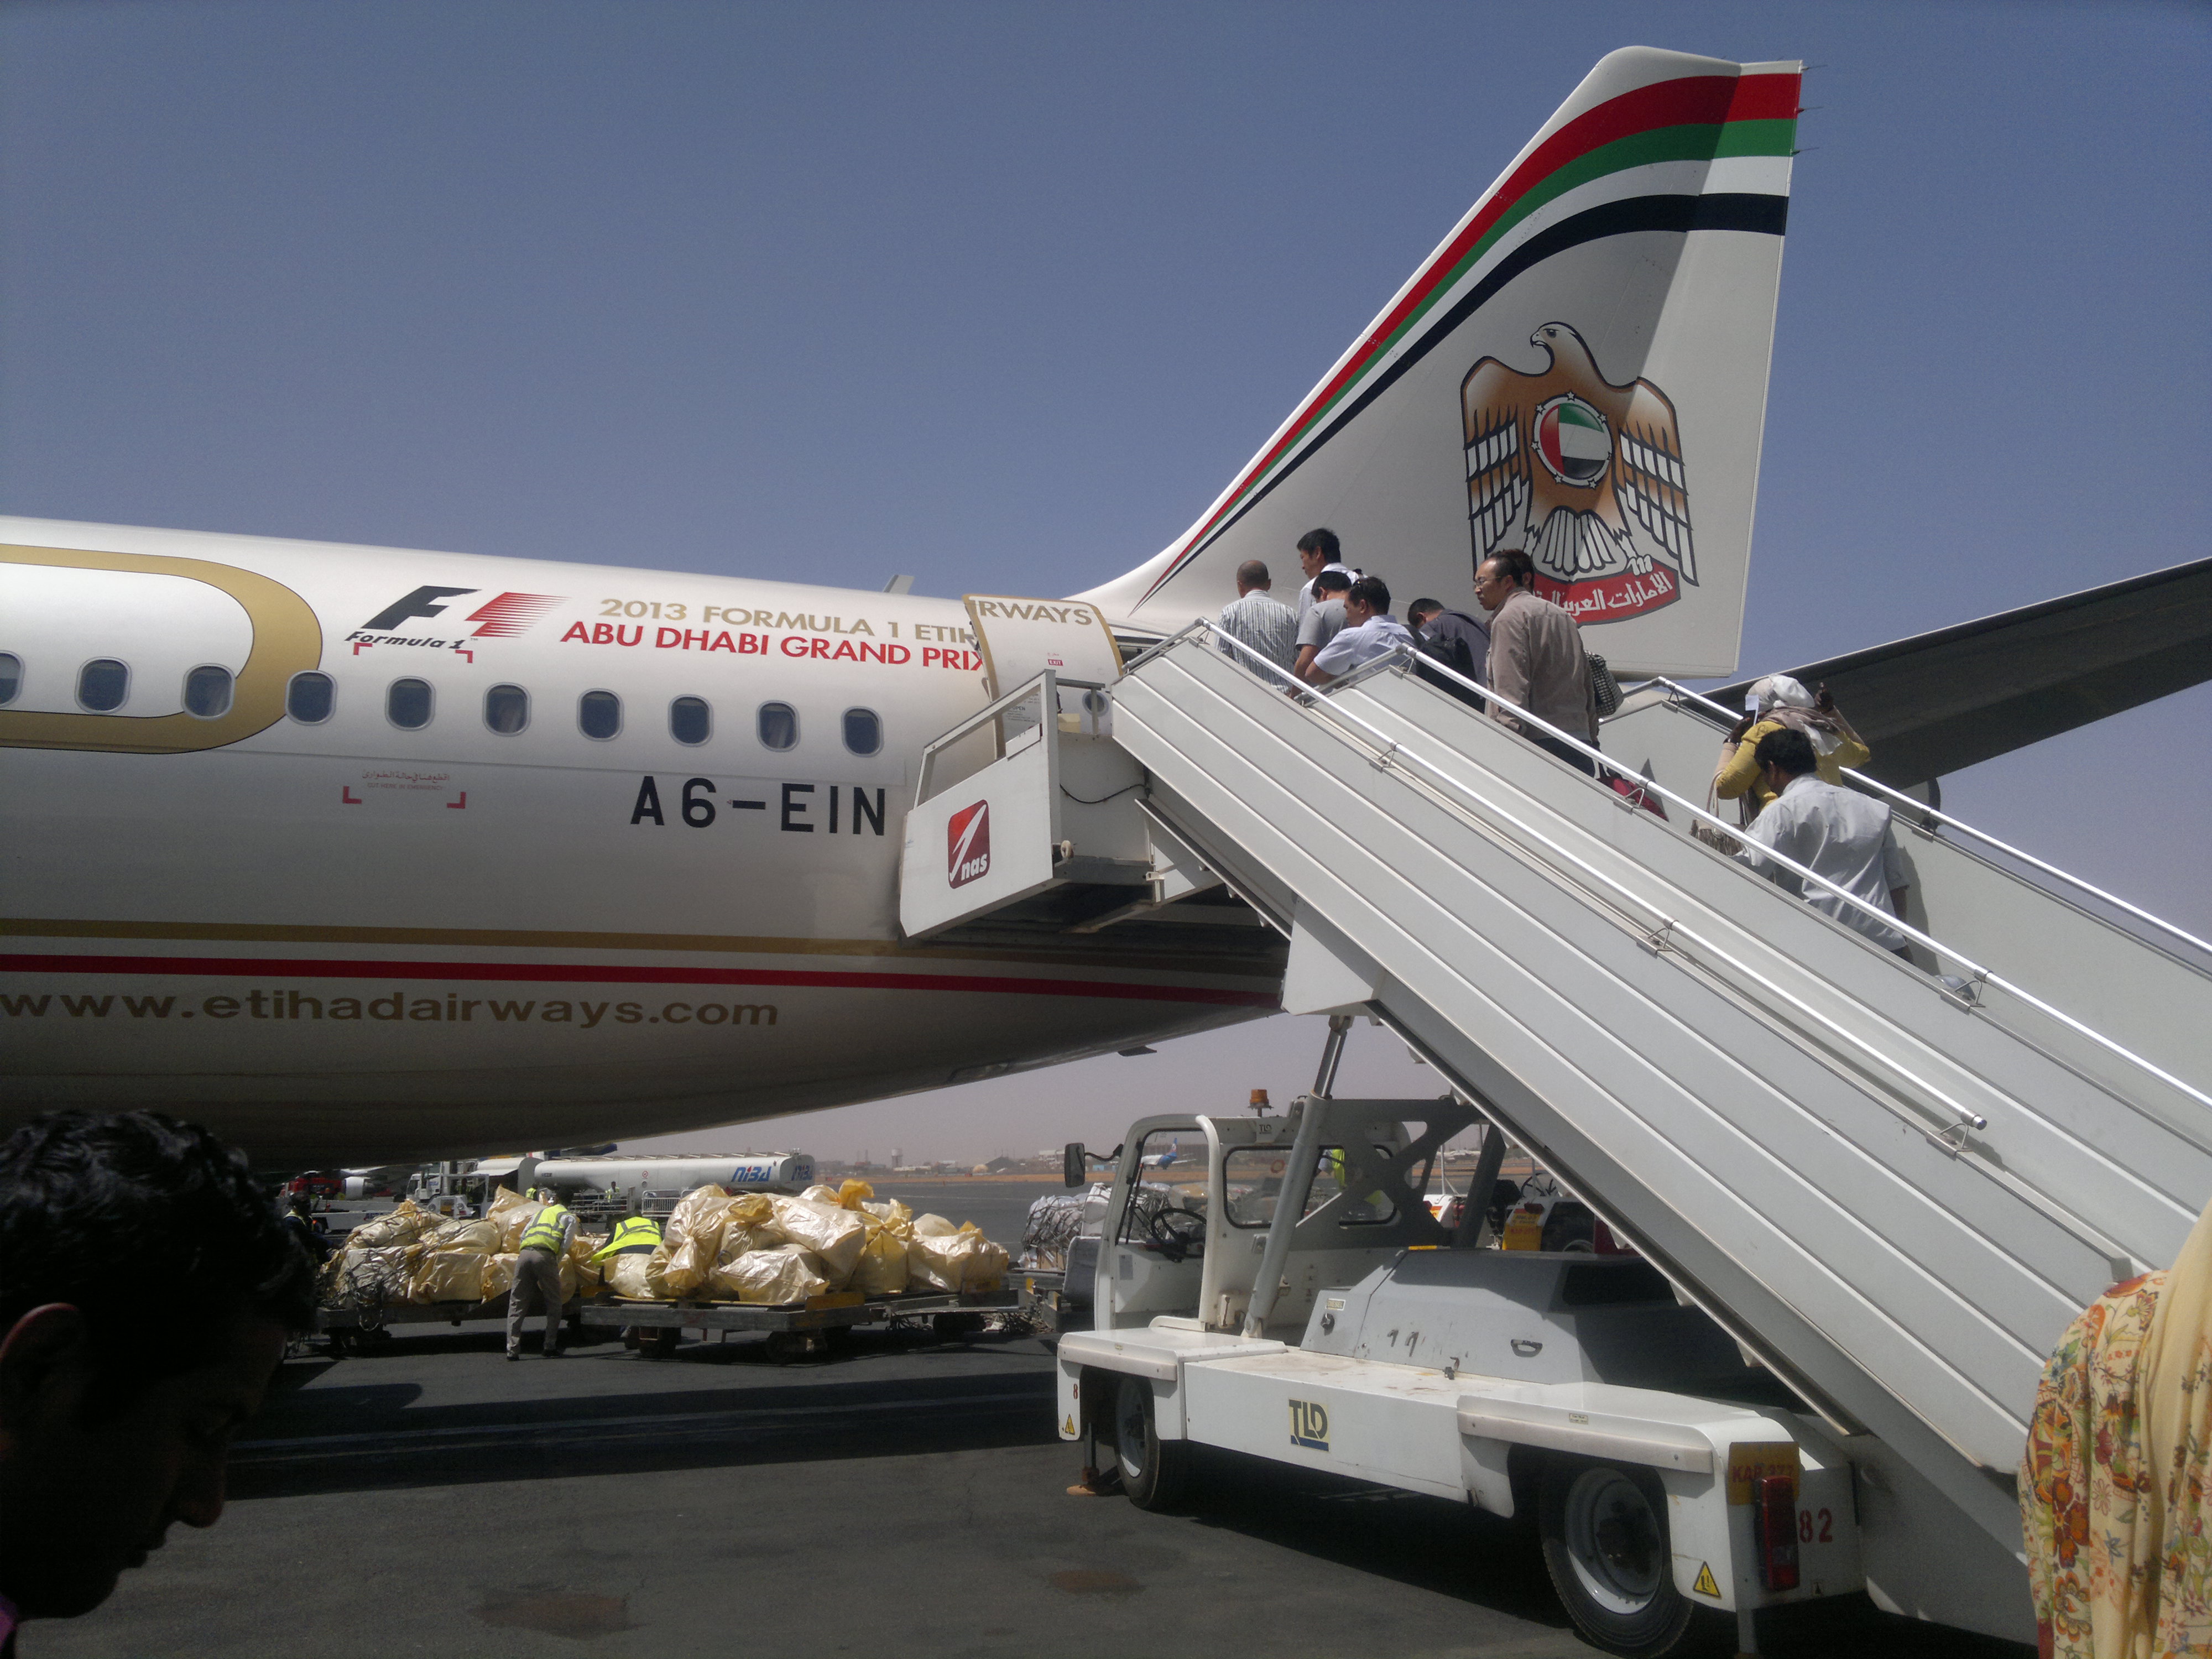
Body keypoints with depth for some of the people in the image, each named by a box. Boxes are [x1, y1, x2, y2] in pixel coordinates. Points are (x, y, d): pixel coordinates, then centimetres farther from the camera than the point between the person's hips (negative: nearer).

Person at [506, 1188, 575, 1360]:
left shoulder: (540, 1213, 36)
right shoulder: (569, 1216, 21)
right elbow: (567, 1242, 7)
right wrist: (557, 1261, 13)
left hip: (524, 1254, 4)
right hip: (545, 1255, -4)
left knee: (516, 1305, 8)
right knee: (554, 1305, 9)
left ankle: (512, 1350, 1)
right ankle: (550, 1348, 5)